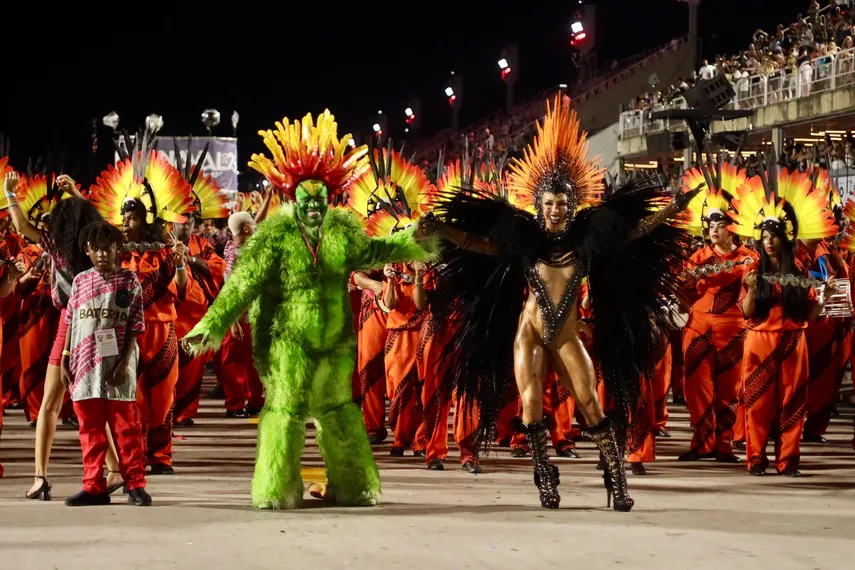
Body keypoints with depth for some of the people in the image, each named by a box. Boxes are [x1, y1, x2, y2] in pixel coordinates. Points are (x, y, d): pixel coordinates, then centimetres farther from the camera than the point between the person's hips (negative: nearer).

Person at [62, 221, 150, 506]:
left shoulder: (129, 281, -1)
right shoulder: (80, 281, 9)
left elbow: (135, 327, -3)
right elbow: (71, 323, 12)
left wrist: (125, 362, -11)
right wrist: (65, 359, 6)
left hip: (117, 365, -3)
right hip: (85, 365, 3)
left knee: (126, 427, 1)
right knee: (90, 429, 7)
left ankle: (136, 485, 6)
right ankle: (94, 487, 13)